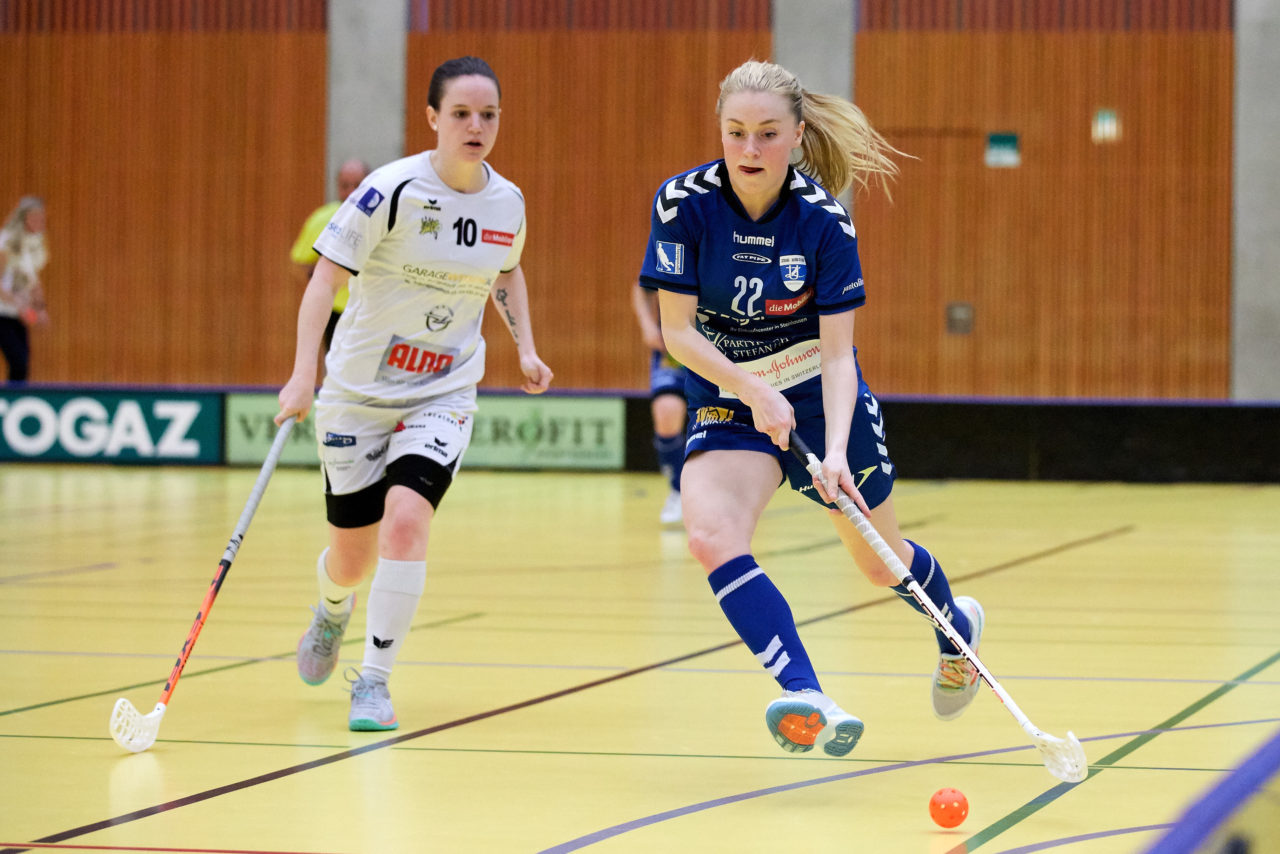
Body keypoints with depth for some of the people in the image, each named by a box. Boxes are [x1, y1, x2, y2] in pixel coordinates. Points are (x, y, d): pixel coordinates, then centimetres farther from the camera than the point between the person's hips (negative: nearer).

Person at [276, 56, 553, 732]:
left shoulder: (507, 202, -2)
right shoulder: (393, 191, -17)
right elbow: (325, 276, -21)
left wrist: (525, 346, 9)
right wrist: (303, 373, -32)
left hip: (443, 396, 2)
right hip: (358, 391, -2)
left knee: (406, 519, -24)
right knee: (352, 559, 7)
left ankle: (373, 682, -13)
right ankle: (332, 610, 46)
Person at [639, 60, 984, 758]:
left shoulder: (824, 220, -18)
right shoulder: (684, 203, -17)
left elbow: (836, 352, -17)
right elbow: (677, 330, -13)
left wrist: (836, 451, -31)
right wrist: (754, 392, -26)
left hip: (821, 398, 0)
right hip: (727, 402, 0)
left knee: (882, 564, 14)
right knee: (710, 535, -29)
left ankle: (957, 625, 50)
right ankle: (809, 702, -38)